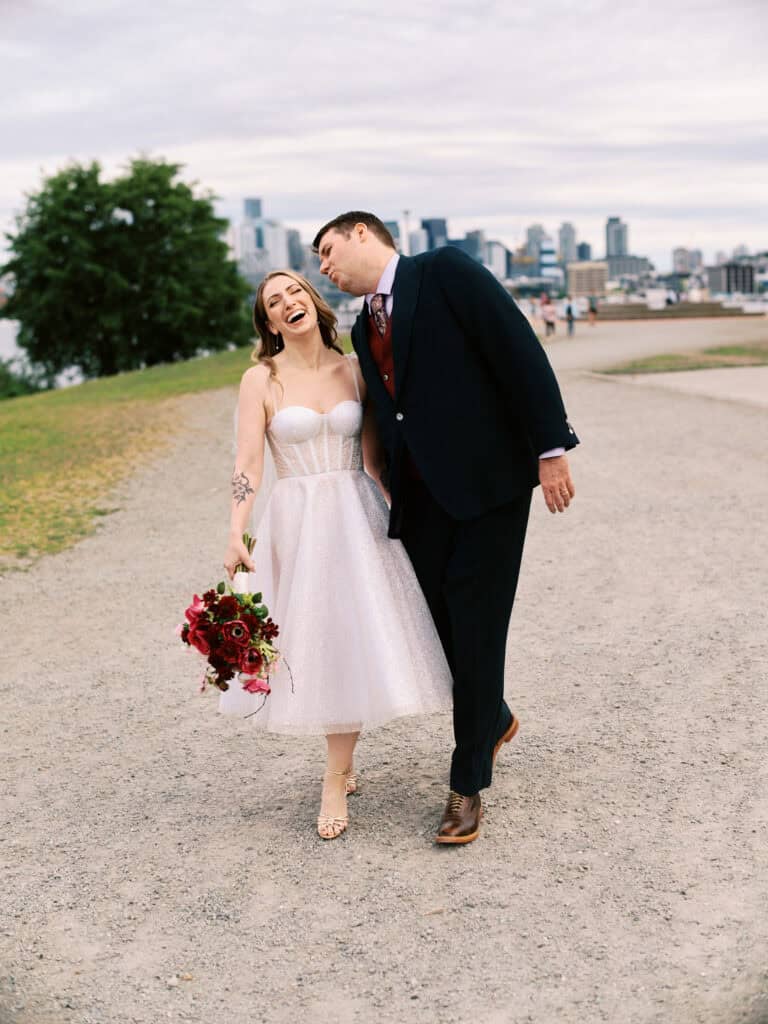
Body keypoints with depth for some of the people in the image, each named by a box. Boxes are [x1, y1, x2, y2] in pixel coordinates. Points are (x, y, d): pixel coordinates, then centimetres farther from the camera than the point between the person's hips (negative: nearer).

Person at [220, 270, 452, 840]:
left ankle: (336, 781, 10)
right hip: (295, 522, -1)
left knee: (353, 639, 0)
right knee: (313, 643, 2)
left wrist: (400, 511, 5)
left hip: (357, 517, 2)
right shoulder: (262, 380, -2)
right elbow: (249, 462, -9)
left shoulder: (353, 370, 4)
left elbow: (372, 457, 7)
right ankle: (343, 767, 20)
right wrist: (236, 535, -20)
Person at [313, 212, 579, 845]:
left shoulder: (445, 270, -5)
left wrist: (550, 448, -16)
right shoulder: (365, 329, 17)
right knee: (441, 626, 10)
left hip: (487, 482, -7)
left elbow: (520, 351, -11)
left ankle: (468, 784, 12)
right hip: (421, 497, 7)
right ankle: (493, 720, 38)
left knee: (476, 631, 0)